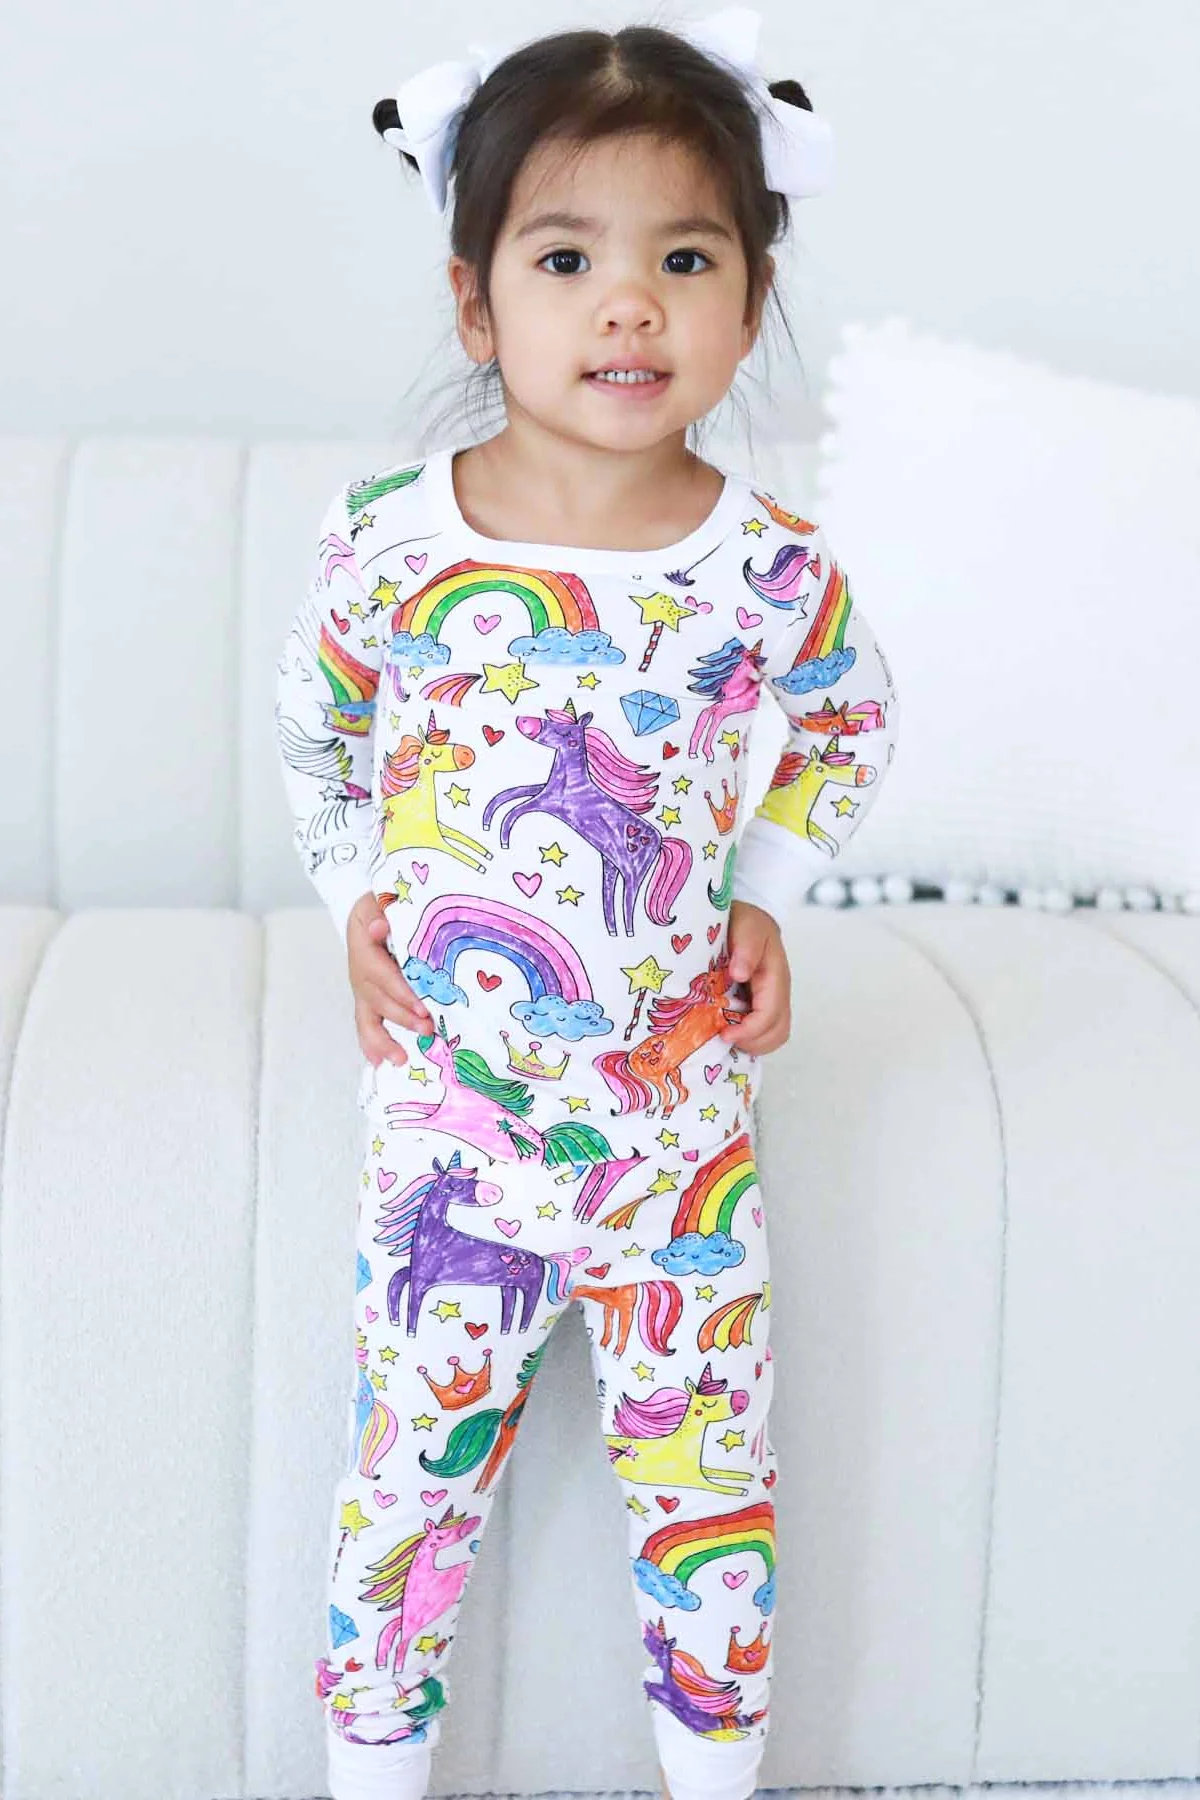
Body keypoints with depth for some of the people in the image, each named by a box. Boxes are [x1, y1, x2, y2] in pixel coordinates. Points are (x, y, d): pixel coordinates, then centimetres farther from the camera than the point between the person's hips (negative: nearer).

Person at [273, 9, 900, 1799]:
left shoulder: (772, 566, -10)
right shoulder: (388, 543, -11)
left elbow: (850, 724, 12)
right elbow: (314, 726, 10)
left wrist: (767, 896, 2)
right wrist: (357, 888, 0)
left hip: (678, 1101, 1)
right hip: (447, 1097, 0)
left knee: (709, 1457, 13)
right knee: (418, 1450, 11)